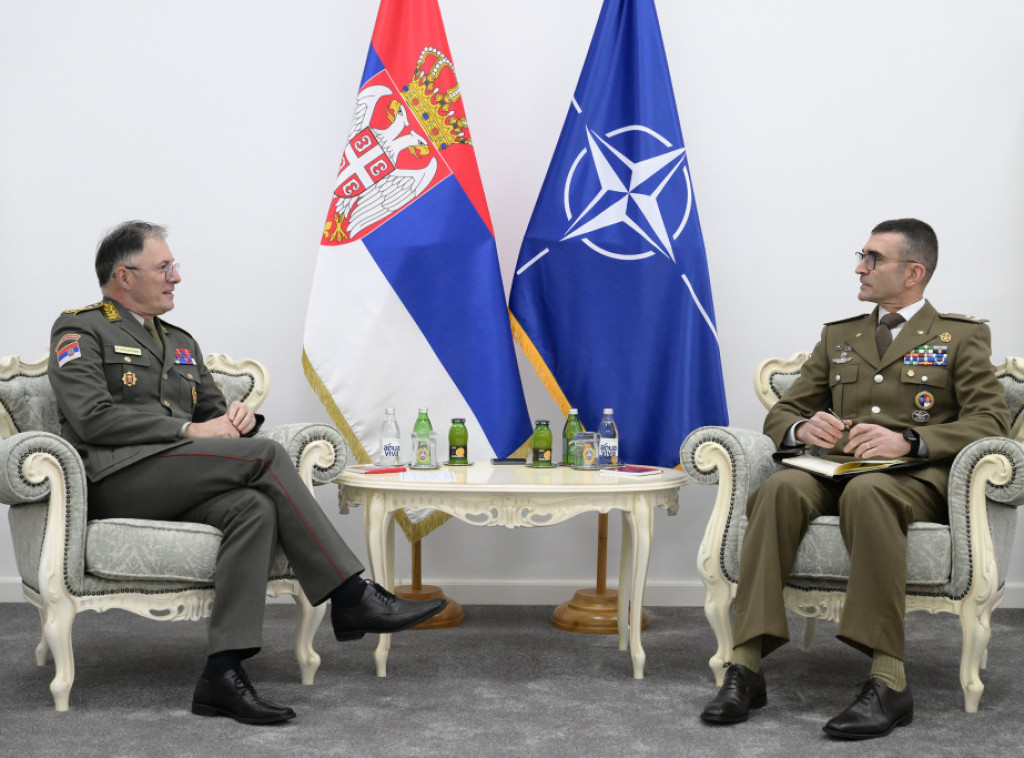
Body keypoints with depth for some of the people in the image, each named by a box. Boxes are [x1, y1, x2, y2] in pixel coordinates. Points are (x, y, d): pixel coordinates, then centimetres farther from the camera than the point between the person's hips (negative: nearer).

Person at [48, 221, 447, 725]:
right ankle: (351, 597, -23)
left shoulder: (180, 342, 28)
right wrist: (189, 430, -14)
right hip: (117, 480, -6)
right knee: (264, 456, -25)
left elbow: (213, 412, 26)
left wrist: (236, 417, -1)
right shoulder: (80, 331, 5)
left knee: (255, 508, -29)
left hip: (178, 486, 7)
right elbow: (94, 418, -10)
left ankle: (223, 672, -35)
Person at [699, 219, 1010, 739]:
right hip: (835, 470, 4)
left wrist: (908, 441, -18)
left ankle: (889, 681, -39)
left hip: (916, 477, -3)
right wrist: (802, 429, -4)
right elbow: (780, 414, 23)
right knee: (780, 488, -32)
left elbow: (991, 420, -1)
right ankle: (746, 668, -36)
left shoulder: (962, 336, 13)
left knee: (866, 492, -40)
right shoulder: (837, 336, 26)